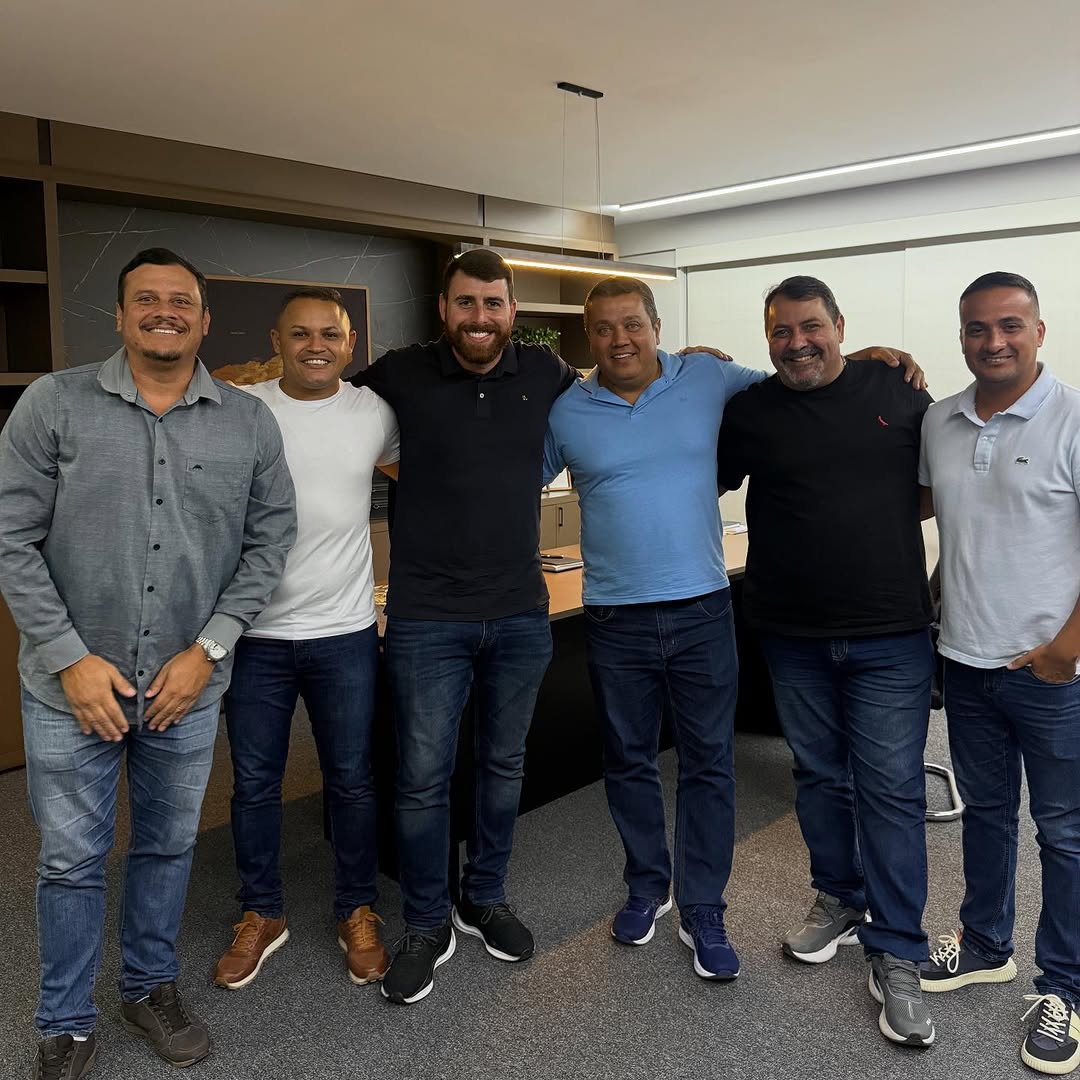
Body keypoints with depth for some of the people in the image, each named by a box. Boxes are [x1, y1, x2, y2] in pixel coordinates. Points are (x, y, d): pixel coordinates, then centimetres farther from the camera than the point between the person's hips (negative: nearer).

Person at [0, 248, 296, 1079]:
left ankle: (152, 988, 41)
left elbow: (270, 539, 1)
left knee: (168, 848, 17)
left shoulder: (250, 423, -2)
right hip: (71, 686, -1)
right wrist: (71, 657, -11)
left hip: (189, 687, 2)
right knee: (72, 860, 12)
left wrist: (209, 649, -7)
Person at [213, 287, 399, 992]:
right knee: (255, 783, 12)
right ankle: (263, 914, 33)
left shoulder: (375, 413, 0)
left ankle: (358, 912, 31)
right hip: (255, 633, 0)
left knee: (352, 781, 12)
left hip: (346, 631, 1)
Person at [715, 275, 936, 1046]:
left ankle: (897, 956, 14)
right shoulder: (751, 411, 0)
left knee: (891, 790, 1)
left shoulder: (899, 393, 1)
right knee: (820, 775, 16)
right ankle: (839, 901, 38)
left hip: (889, 636, -1)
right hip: (793, 637, 2)